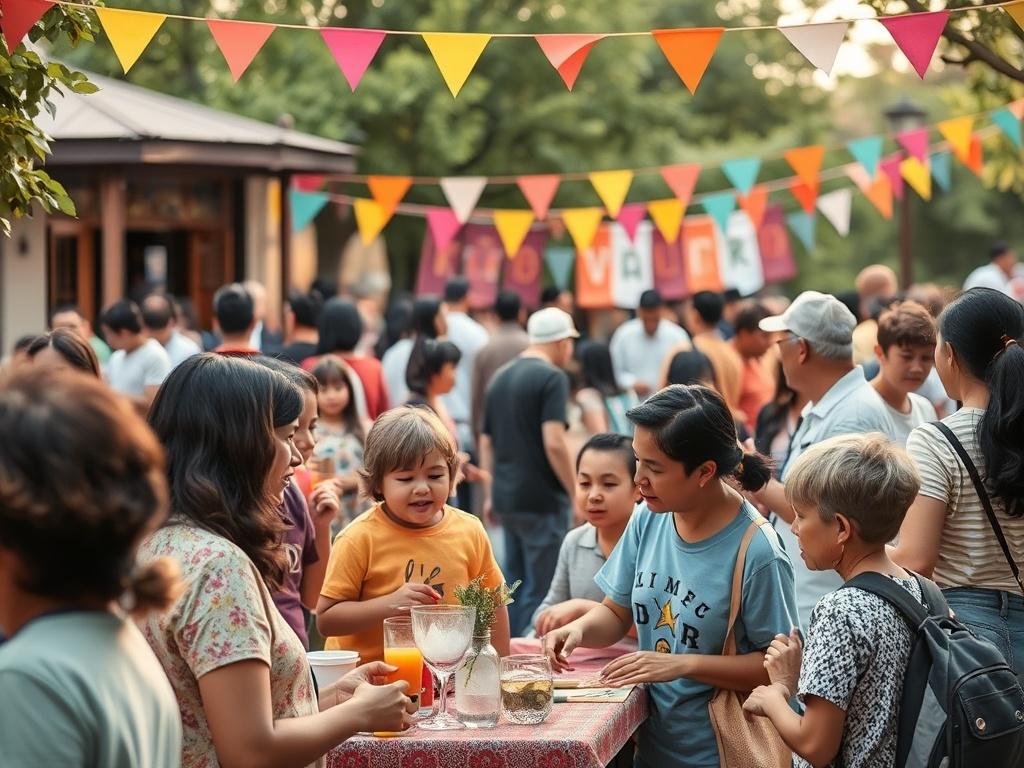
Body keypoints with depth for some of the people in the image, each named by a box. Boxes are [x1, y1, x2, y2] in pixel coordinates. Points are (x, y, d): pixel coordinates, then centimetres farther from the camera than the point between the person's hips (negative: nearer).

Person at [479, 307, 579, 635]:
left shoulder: (501, 378, 13)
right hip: (542, 499, -8)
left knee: (515, 581, 15)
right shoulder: (552, 378, -11)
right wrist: (576, 493, -13)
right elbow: (553, 443, -19)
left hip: (506, 498, 8)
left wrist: (490, 496, 23)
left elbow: (486, 442, 17)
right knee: (542, 589, -4)